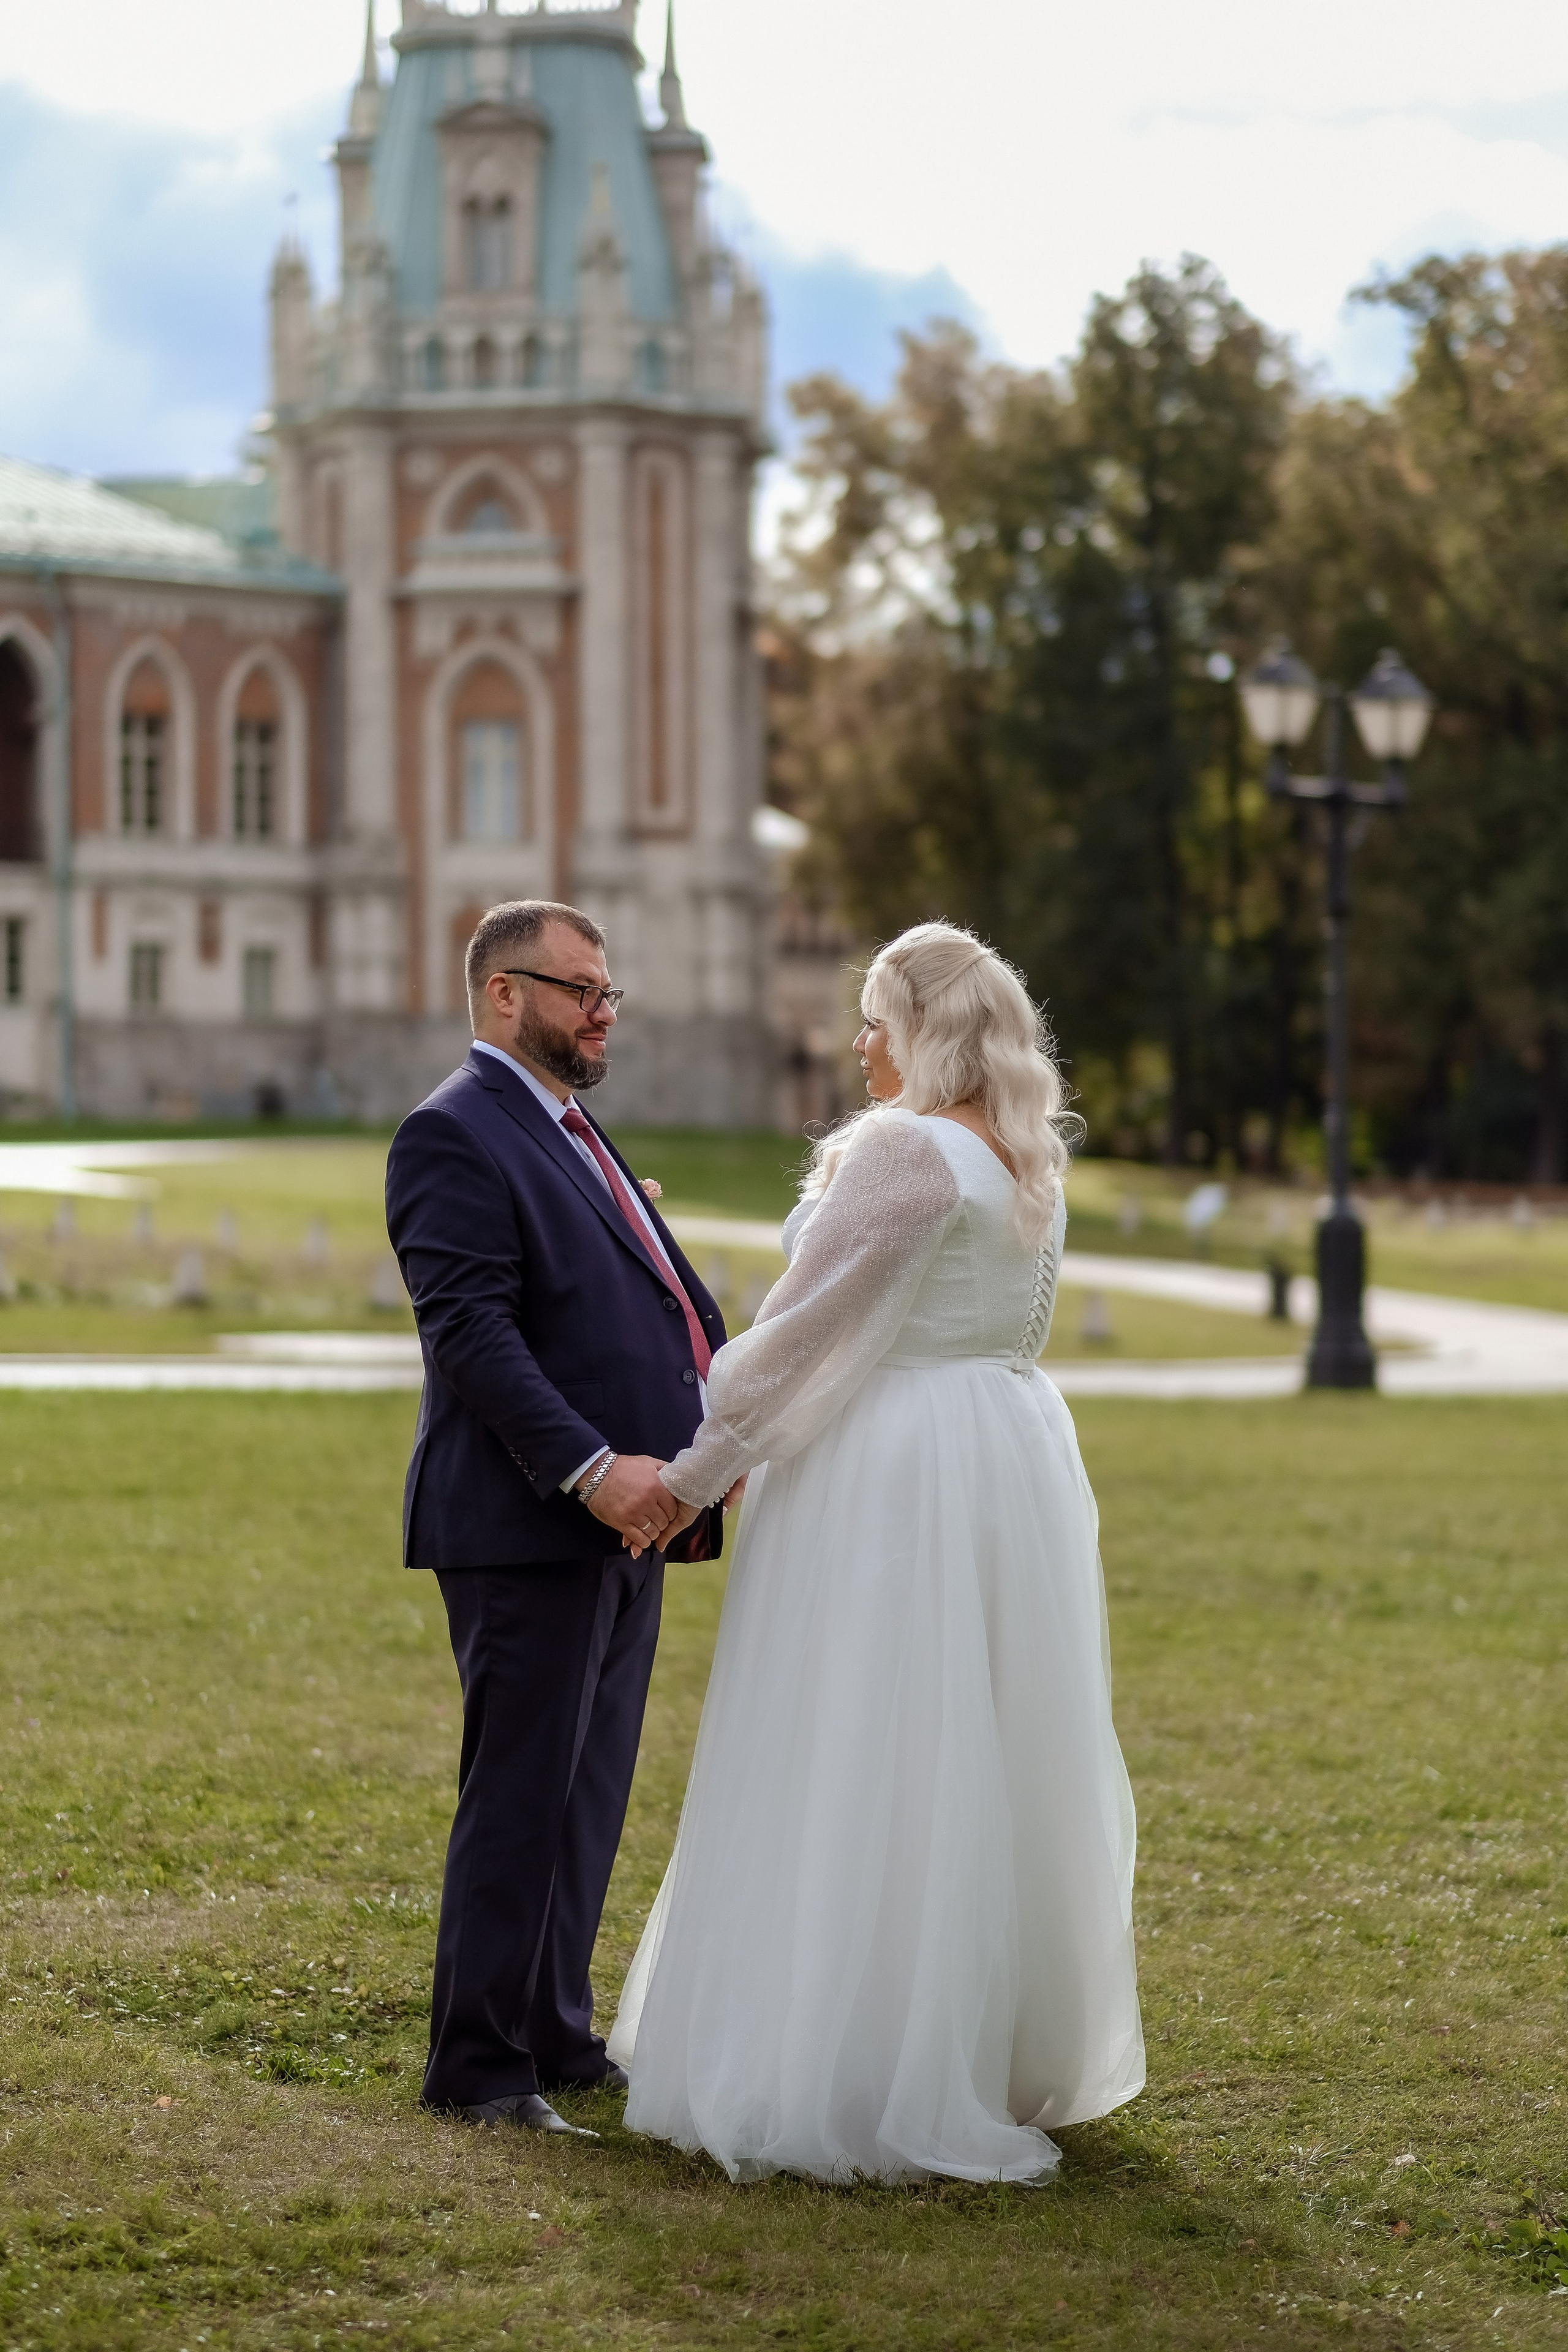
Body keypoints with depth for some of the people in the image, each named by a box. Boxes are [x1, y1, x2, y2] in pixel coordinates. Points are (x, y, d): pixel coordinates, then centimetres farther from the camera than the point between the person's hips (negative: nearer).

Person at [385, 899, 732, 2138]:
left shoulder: (576, 1134, 21)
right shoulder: (457, 1133, -10)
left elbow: (672, 1300, 18)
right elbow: (470, 1331, -19)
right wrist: (591, 1468, -25)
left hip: (624, 1523, 9)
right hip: (529, 1525, -9)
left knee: (590, 1793, 14)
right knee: (523, 1794, -5)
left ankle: (555, 2031, 23)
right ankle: (479, 2061, 1)